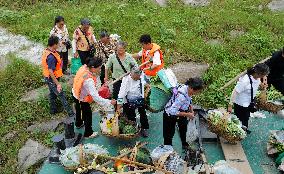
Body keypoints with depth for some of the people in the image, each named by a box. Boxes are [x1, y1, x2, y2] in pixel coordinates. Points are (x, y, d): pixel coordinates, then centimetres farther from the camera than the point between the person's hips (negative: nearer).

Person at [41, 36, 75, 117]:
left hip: (48, 78, 10)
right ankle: (71, 113, 7)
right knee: (61, 95, -1)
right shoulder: (51, 57, -31)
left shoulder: (46, 51, 0)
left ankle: (53, 109, 40)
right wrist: (57, 84, -29)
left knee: (53, 93, 23)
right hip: (52, 79, -10)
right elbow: (50, 72, -31)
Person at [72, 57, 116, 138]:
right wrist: (109, 102, -38)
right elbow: (95, 97, -42)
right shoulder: (89, 80, -44)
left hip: (76, 93, 8)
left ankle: (78, 123, 62)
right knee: (88, 114, 14)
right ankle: (88, 133, 36)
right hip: (82, 99, -8)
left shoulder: (84, 67, -23)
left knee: (78, 109, 33)